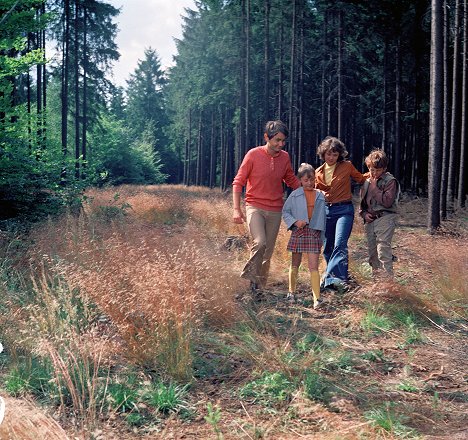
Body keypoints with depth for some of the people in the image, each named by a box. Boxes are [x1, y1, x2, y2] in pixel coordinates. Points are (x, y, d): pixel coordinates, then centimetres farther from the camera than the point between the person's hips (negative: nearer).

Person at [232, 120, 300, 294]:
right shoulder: (253, 155, -8)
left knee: (268, 252, 7)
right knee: (260, 242, -26)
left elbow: (292, 180, 20)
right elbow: (238, 182, -5)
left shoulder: (285, 157, 4)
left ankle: (258, 287, 20)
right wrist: (236, 209, -13)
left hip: (275, 211, 4)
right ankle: (249, 275, -5)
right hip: (255, 207, -4)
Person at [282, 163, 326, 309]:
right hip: (298, 232, 0)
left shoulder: (320, 196, 6)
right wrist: (295, 221, -13)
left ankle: (317, 298, -9)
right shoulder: (295, 195, 1)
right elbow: (285, 212, 5)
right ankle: (291, 292, 30)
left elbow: (323, 217, 12)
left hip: (314, 233, 0)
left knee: (314, 266, -6)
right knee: (295, 264, 13)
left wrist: (322, 237, 12)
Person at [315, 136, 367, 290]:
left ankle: (332, 277, -28)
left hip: (344, 209, -5)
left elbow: (361, 179, 15)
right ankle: (340, 277, 20)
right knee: (327, 248, 6)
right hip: (326, 210, 5)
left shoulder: (347, 166, 1)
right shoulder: (319, 172, 11)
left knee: (339, 244, -20)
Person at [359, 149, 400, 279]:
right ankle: (376, 278, 22)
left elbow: (387, 201, -15)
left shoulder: (390, 181, -3)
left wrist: (375, 187, -12)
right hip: (370, 220, 7)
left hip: (384, 218, -7)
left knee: (383, 250, -17)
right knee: (372, 253, 11)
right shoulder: (367, 182, 16)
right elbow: (362, 202, 22)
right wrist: (364, 213, 3)